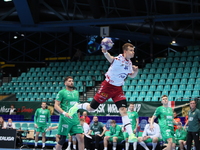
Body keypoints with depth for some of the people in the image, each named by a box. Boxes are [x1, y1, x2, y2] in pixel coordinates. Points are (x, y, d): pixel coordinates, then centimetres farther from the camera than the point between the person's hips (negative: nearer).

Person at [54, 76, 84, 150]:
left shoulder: (76, 92, 16)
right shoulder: (62, 92, -2)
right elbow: (56, 106, -8)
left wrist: (78, 117, 18)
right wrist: (64, 113, -22)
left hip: (75, 119, 5)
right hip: (65, 120, -5)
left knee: (81, 138, -5)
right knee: (62, 140, -1)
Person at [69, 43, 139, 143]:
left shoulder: (129, 63, 4)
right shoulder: (119, 59, -19)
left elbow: (132, 76, 22)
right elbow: (110, 59, -44)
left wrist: (136, 71, -1)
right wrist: (105, 52, -66)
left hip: (118, 89, 5)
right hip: (107, 86, -5)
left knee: (123, 110, -11)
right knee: (91, 109, 4)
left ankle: (131, 135, -14)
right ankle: (77, 106, 36)